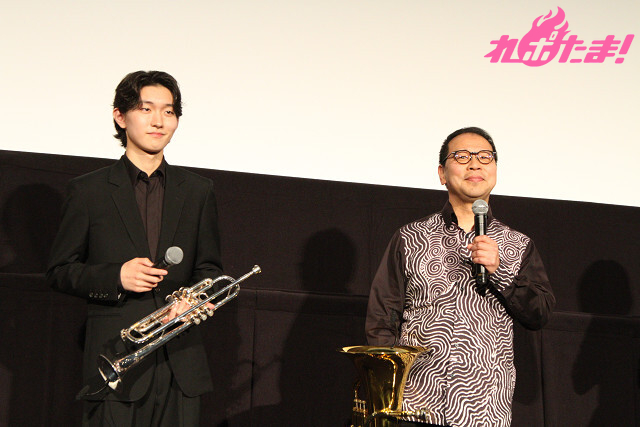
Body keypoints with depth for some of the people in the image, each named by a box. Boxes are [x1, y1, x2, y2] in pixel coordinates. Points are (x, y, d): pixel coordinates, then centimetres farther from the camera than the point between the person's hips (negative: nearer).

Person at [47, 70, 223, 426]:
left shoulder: (199, 192, 13)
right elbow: (59, 272, 5)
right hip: (116, 358, -2)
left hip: (181, 364, 3)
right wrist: (115, 277, -13)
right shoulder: (88, 191, 5)